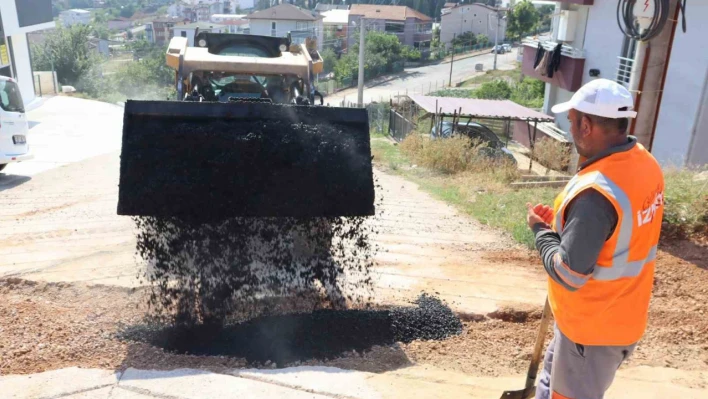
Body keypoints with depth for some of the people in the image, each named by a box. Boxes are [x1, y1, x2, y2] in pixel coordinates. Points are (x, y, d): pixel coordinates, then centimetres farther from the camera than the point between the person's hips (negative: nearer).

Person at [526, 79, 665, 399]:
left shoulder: (596, 193, -34)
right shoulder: (645, 164, -4)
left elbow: (568, 276, -28)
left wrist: (542, 229, -13)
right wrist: (562, 222, 3)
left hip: (593, 326, -8)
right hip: (619, 314, 9)